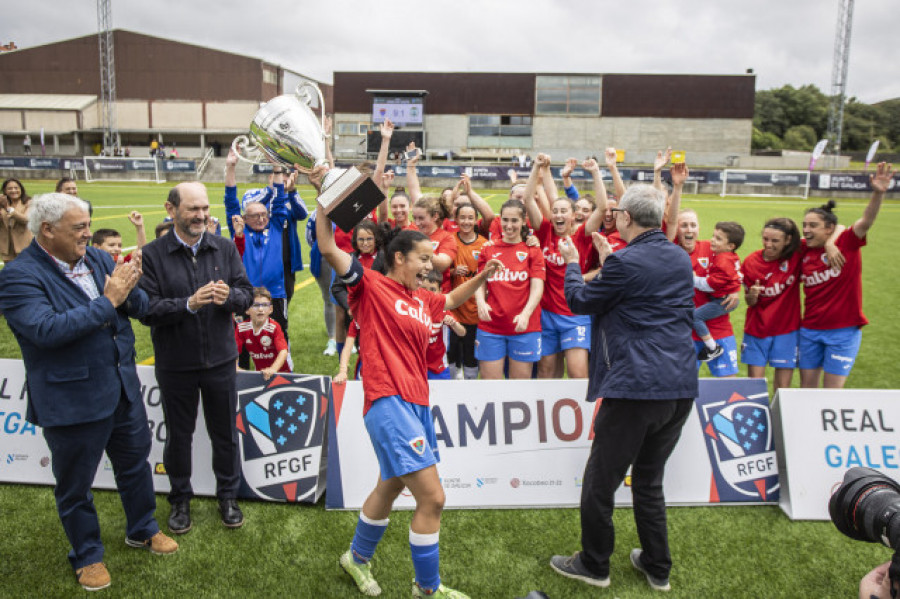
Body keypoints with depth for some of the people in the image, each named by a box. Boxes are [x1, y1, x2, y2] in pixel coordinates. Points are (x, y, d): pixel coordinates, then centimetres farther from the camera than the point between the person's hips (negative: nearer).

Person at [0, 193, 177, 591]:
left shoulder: (98, 259, 2)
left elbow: (140, 307, 4)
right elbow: (46, 330, -29)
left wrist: (129, 289, -19)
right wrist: (108, 301, -28)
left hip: (123, 389, 6)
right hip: (72, 401, -6)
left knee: (135, 464, 22)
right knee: (75, 486, 14)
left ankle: (142, 530, 44)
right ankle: (87, 556, 36)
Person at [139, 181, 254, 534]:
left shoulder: (225, 248, 0)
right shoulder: (152, 255, -9)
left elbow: (247, 294, -2)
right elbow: (146, 309, -15)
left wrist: (229, 297, -24)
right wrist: (189, 304, -29)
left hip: (220, 359, 2)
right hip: (175, 363, -2)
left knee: (225, 432, 13)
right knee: (178, 434, 15)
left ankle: (228, 495, 33)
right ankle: (180, 499, 35)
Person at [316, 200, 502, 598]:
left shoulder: (422, 299, 15)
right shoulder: (371, 286, -5)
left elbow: (450, 301, 36)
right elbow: (328, 248, -13)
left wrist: (482, 277, 26)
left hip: (417, 402, 9)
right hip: (388, 402, -9)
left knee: (391, 486, 25)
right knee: (432, 498, -10)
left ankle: (358, 558, 48)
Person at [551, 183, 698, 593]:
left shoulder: (625, 263, -15)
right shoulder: (680, 259, 8)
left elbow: (580, 301, -1)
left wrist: (572, 264, 17)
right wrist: (609, 260, 30)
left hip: (635, 387, -8)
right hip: (680, 388, 8)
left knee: (600, 481, 9)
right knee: (649, 479, 22)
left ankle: (594, 565, 24)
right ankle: (656, 567, 32)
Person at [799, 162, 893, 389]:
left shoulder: (847, 243, -9)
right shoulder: (803, 251, 1)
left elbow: (866, 221, -26)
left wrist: (878, 193, -42)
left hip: (843, 331, -4)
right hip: (810, 330, 4)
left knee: (832, 392, 3)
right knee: (807, 388, 13)